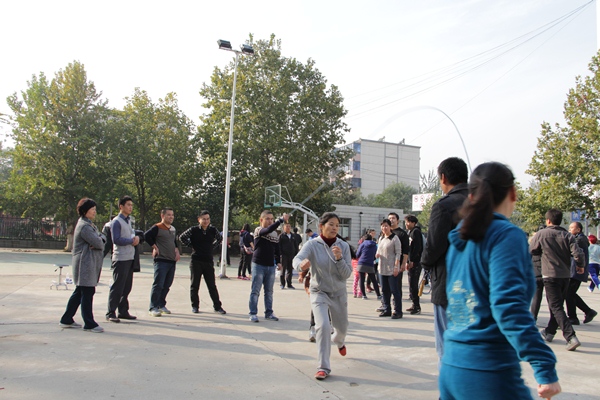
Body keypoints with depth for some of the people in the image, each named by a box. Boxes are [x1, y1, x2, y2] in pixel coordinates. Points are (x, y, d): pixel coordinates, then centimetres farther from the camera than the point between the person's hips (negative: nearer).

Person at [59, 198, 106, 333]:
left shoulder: (90, 224, 18)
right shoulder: (84, 226, -15)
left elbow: (101, 237, 12)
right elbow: (97, 242, -22)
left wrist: (100, 240, -10)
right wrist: (100, 243, 0)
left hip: (89, 264, 10)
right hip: (85, 264, -10)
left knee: (79, 292, 16)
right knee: (87, 293, -5)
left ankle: (66, 320, 26)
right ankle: (89, 324, 1)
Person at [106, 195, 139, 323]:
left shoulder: (129, 220, 17)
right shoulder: (116, 221, -9)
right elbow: (116, 239, -17)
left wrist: (136, 237, -1)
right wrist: (132, 240, -9)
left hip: (130, 258, 8)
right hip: (121, 258, -8)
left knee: (127, 287, 11)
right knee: (117, 286, -4)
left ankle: (123, 311, 19)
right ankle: (111, 313, 3)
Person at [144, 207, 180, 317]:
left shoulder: (173, 229, 17)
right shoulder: (157, 228, -6)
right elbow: (147, 235, -19)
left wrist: (177, 251, 12)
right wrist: (155, 247, -14)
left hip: (172, 261, 7)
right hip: (161, 260, -7)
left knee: (167, 285, 11)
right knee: (158, 285, -8)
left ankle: (161, 305, 22)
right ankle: (153, 308, -2)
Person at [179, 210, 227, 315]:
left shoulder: (213, 230, 3)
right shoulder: (193, 230, -5)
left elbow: (220, 238, 20)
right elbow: (182, 237, 0)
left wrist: (212, 246, 8)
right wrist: (191, 245, -3)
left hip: (209, 261, 2)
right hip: (196, 261, -2)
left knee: (212, 285, 6)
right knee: (194, 285, 7)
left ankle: (217, 306, 13)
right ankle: (195, 306, 20)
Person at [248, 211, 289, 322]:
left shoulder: (275, 234, 10)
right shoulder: (258, 230, -8)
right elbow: (268, 230, -29)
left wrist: (278, 262, 6)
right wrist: (281, 220, -35)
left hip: (271, 266, 5)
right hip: (258, 265, -5)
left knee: (269, 292, 11)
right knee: (255, 291, -1)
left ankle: (269, 313, 20)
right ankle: (253, 313, 6)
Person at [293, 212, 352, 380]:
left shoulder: (343, 246, -11)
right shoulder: (312, 244, -16)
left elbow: (347, 274, -14)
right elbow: (297, 258, -34)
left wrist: (339, 258, -31)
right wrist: (301, 264, -57)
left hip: (339, 293, 3)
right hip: (319, 292, -3)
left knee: (342, 327, 20)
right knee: (323, 325, -22)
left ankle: (339, 341, 58)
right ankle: (323, 367, -8)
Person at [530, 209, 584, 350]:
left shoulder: (541, 234, -7)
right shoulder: (567, 235, -2)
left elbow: (531, 251, 3)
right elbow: (578, 254, -11)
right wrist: (580, 266, 9)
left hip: (550, 275, -4)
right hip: (565, 275, 5)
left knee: (556, 307, -4)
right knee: (557, 305, 18)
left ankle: (571, 337, -17)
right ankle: (549, 332, 31)